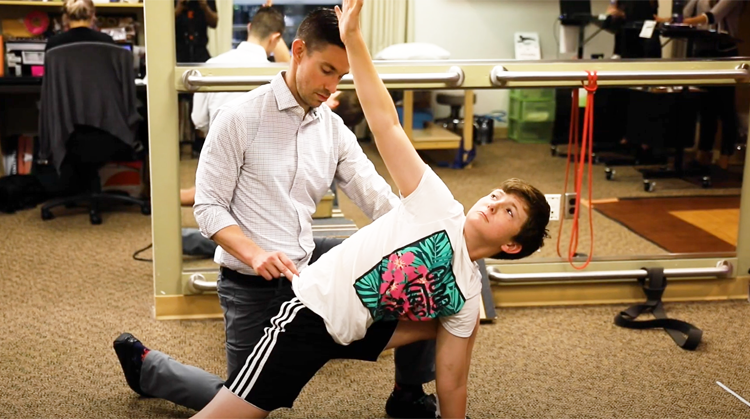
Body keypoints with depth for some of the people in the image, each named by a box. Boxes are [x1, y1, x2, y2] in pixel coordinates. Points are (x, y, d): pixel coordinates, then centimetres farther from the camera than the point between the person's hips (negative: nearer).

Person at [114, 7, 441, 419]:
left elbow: (381, 202, -4)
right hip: (250, 284, -5)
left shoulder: (334, 129, 2)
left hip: (308, 268, 5)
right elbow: (208, 207, -14)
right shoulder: (240, 116, -13)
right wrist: (255, 254, -32)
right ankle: (143, 364, 29)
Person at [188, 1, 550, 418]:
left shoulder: (466, 295, 4)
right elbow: (385, 123, -13)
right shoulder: (439, 207, -9)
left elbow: (452, 382, 11)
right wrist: (352, 38, -19)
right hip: (306, 309, -6)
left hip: (347, 335, 6)